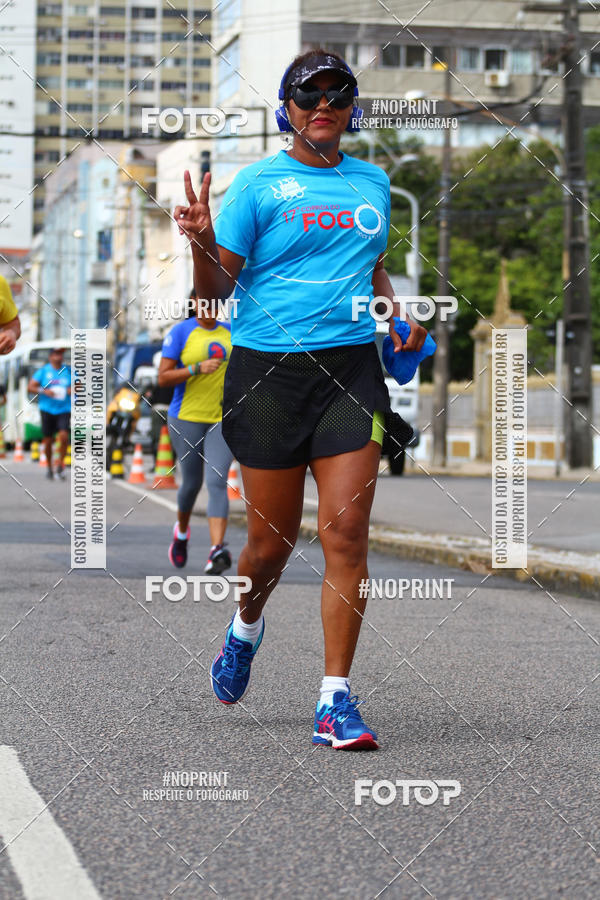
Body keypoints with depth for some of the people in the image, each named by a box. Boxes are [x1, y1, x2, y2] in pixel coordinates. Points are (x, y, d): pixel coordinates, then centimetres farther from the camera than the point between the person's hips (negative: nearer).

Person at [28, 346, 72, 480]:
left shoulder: (69, 371, 7)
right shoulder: (43, 371, 2)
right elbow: (30, 387, -1)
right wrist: (44, 391, -16)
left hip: (64, 410, 0)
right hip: (47, 410, 0)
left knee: (63, 436, -19)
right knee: (48, 440, 3)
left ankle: (60, 464, -4)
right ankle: (49, 467, 21)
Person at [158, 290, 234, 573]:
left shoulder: (229, 332, 8)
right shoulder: (180, 332, -4)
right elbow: (163, 378, -9)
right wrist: (197, 369, -22)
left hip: (223, 420, 2)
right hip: (187, 418, -2)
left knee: (217, 482, -15)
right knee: (192, 483, 9)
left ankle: (217, 550, -26)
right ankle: (182, 530, 41)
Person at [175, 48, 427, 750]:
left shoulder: (372, 183, 13)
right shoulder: (258, 184, 0)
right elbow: (217, 291, -2)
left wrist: (397, 318, 10)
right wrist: (201, 242, -21)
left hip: (351, 369, 3)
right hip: (268, 370, -2)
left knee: (346, 532, -8)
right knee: (272, 539, 4)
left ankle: (335, 701, -3)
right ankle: (246, 626, 39)